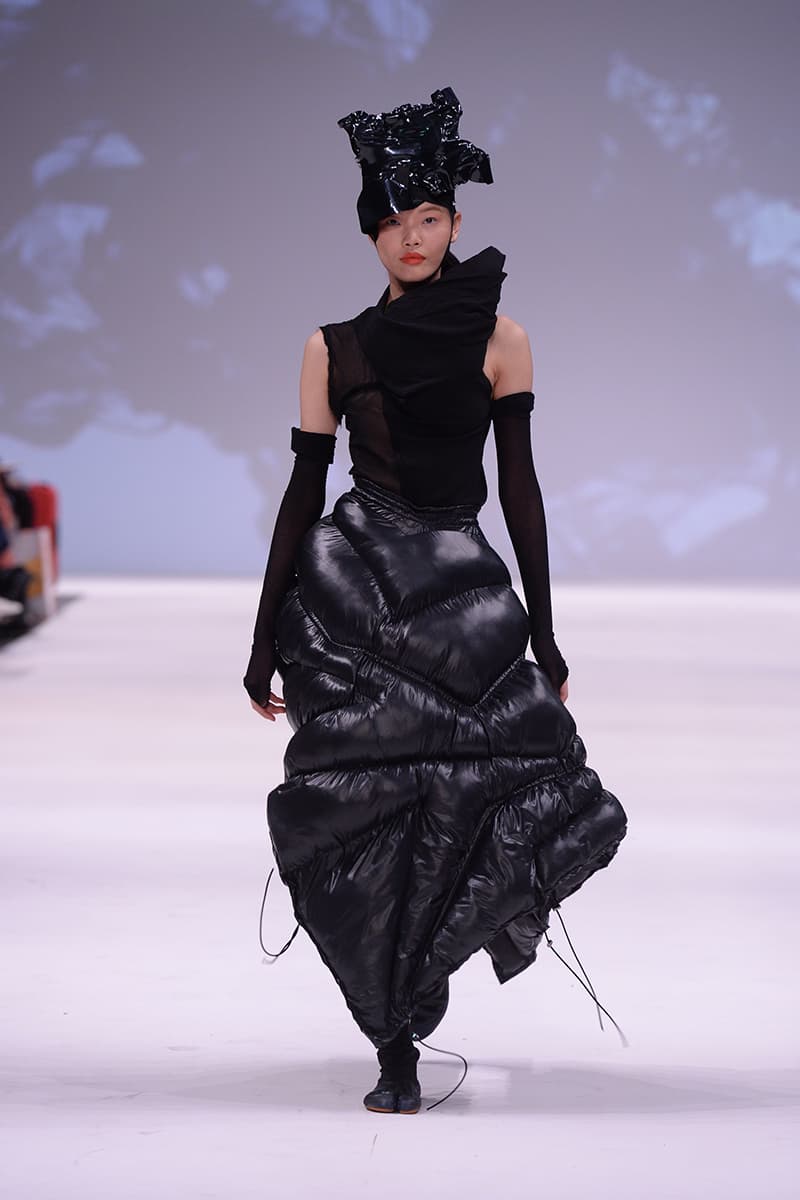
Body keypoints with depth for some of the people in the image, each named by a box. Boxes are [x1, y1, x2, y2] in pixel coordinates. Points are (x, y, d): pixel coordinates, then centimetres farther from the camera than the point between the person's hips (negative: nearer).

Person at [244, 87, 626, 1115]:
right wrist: (267, 638, 7)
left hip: (464, 598, 1)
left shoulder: (499, 339, 8)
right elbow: (304, 488, 9)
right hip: (350, 588, 0)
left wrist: (542, 633, 2)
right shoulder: (333, 348, 8)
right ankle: (396, 1053, 7)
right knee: (377, 825, -6)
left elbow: (519, 487, 6)